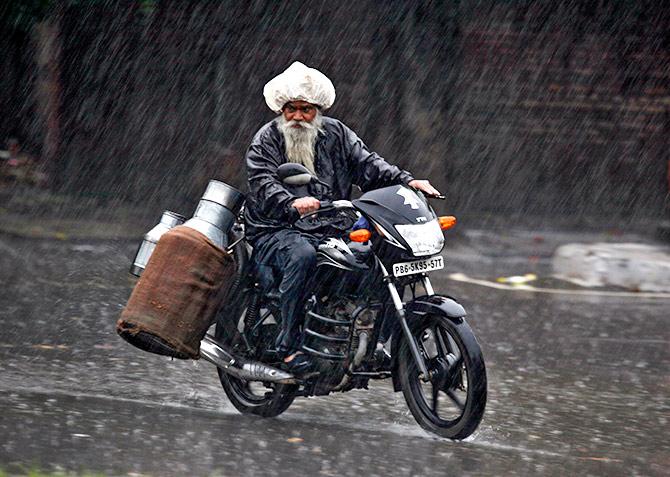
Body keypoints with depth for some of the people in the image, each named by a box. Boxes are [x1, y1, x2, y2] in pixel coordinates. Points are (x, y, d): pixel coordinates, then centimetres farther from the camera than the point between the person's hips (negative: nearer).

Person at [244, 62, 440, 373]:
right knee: (302, 255, -38)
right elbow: (263, 184, -17)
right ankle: (288, 345, -33)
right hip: (276, 231, -4)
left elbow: (367, 163, 4)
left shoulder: (336, 134, 13)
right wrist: (292, 204, -38)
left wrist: (406, 181, -14)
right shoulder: (265, 141, -1)